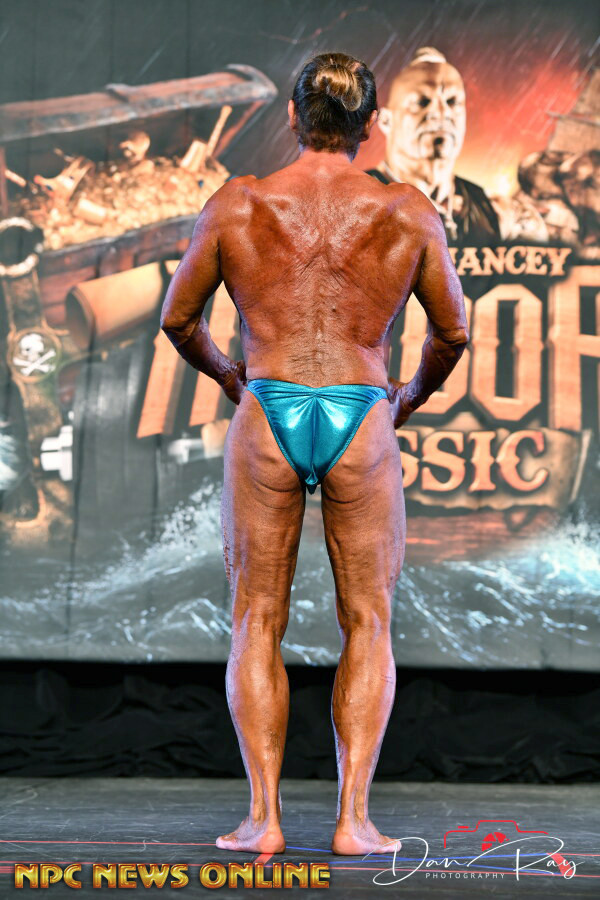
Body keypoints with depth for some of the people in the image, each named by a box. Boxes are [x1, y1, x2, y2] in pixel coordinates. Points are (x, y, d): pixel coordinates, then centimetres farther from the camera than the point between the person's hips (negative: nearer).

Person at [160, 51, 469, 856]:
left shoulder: (236, 207, 1)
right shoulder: (409, 214, 1)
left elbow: (178, 318, 10)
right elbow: (453, 333, 10)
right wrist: (414, 395, 30)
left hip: (267, 420, 0)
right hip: (363, 425, 0)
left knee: (257, 624, 9)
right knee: (367, 626, 10)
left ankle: (264, 817, 3)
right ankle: (353, 817, 3)